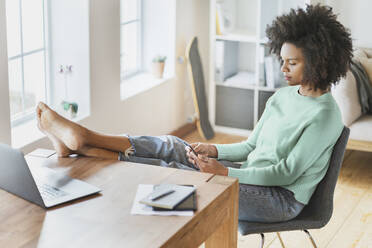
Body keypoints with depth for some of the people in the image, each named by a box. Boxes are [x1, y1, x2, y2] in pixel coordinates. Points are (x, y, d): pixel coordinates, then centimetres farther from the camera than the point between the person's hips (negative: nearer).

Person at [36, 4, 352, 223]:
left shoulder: (325, 115, -17)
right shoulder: (282, 97, 10)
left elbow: (287, 172, -21)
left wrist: (225, 172, -25)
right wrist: (215, 150, -4)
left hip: (280, 198, -8)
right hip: (249, 175, 8)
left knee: (174, 172, -18)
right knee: (171, 146, -8)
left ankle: (82, 144, -17)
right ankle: (80, 138, -13)